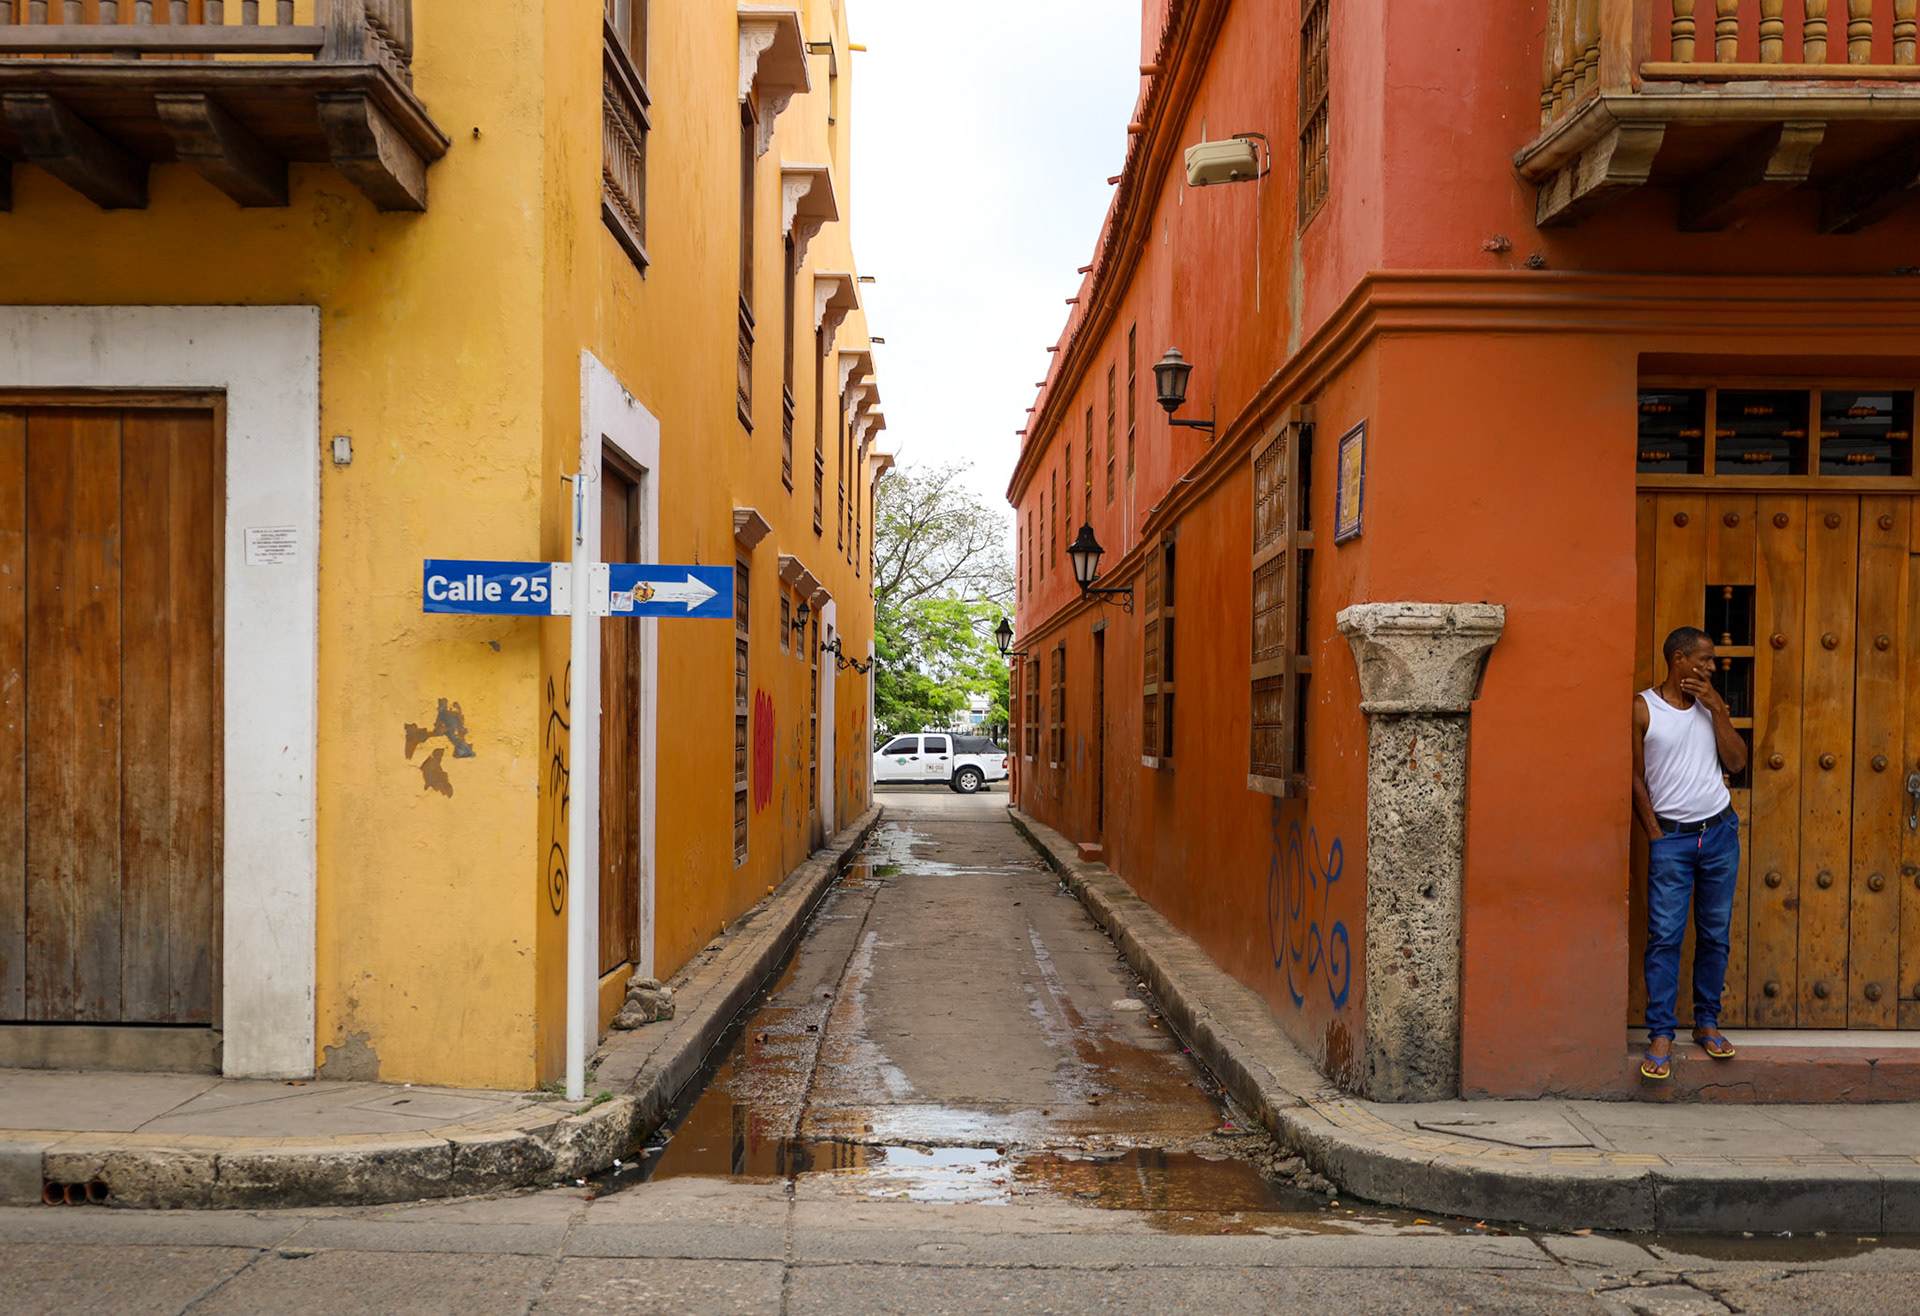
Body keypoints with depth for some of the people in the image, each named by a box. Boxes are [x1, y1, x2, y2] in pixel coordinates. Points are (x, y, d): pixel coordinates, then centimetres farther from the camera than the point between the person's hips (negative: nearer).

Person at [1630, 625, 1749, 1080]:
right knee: (1664, 935, -6)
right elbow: (1636, 776, -2)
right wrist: (1655, 835, -6)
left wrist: (1717, 708, -7)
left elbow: (1737, 762, 1)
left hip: (1720, 832, 4)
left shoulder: (1711, 705, 10)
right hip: (1671, 836, -4)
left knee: (1715, 934, 9)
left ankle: (1707, 1023, 21)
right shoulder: (1643, 708, -2)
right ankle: (1661, 1035, -2)